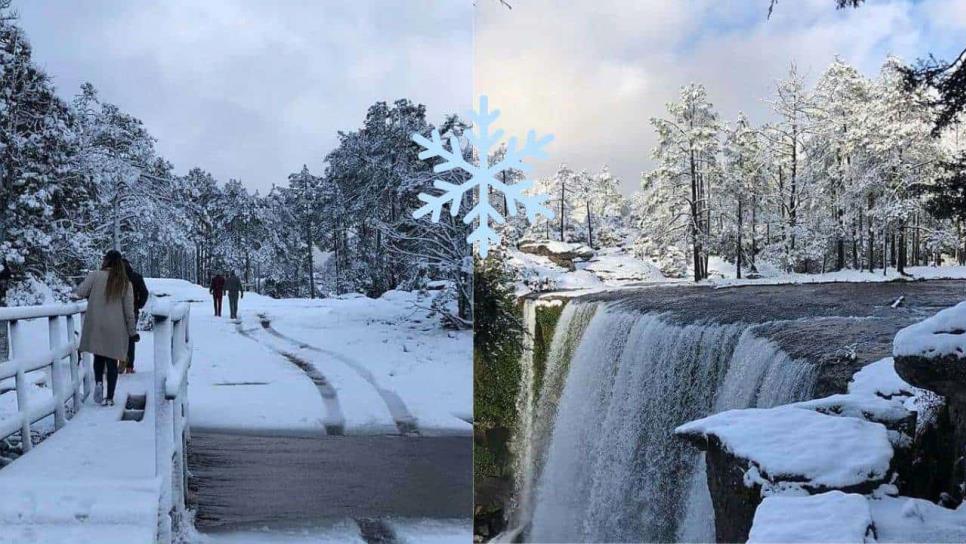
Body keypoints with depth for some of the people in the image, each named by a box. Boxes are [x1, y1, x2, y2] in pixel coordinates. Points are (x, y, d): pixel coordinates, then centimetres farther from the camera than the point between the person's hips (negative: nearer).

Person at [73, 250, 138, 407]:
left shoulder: (95, 276, -5)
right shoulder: (125, 283, 0)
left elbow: (79, 292, -9)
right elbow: (129, 310, 1)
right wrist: (133, 332, 8)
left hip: (95, 327, -1)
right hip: (115, 330, 1)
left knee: (99, 357, 19)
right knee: (112, 362, 8)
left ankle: (98, 382, -5)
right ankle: (110, 398, 10)